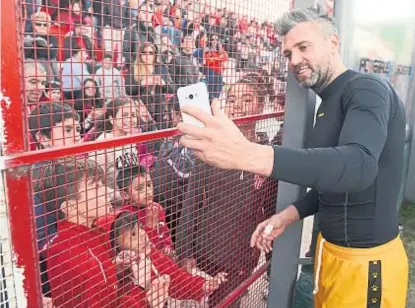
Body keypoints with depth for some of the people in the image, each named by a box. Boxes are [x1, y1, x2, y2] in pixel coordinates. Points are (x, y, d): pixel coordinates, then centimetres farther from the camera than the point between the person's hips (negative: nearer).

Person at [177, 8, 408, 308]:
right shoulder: (328, 103, 9)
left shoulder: (367, 89, -18)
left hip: (367, 259, -7)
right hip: (332, 247, 8)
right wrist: (290, 214, -1)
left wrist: (248, 154, -49)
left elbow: (359, 166, -37)